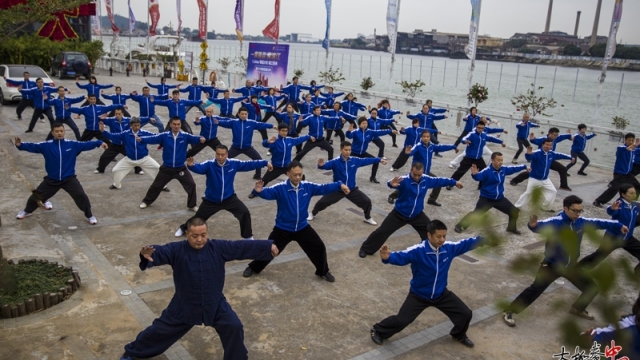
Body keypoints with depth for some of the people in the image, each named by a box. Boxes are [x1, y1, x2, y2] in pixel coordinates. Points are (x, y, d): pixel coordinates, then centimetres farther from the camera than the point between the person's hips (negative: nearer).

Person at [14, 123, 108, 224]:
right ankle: (27, 211, 46)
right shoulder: (46, 145, -8)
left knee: (82, 196, -13)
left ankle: (89, 216, 10)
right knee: (36, 196, 14)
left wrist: (99, 143, -22)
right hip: (51, 179, 1)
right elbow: (32, 146, -13)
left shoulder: (72, 144, -8)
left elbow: (86, 144, -9)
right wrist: (20, 145, -31)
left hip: (69, 179, -1)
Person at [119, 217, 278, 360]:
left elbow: (242, 247, -17)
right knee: (161, 329, 14)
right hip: (184, 305, 0)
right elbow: (160, 252, -34)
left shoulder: (219, 248, -13)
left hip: (215, 304, 1)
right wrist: (147, 255, -59)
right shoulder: (177, 250, -17)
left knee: (234, 327, -10)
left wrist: (268, 246, -25)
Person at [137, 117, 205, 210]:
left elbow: (194, 138, -24)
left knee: (191, 184, -4)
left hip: (180, 168, 0)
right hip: (166, 168, 0)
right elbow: (153, 138, -18)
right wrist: (141, 139, -36)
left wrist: (200, 139, -47)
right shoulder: (164, 136, -9)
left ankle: (192, 205, 16)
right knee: (156, 185, 15)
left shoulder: (185, 136, -9)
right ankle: (146, 201, 38)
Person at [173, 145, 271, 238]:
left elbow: (248, 164, -4)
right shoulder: (209, 164, -21)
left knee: (245, 213, -11)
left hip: (229, 198, 1)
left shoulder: (233, 164, -12)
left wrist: (265, 163, -3)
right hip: (211, 200, -1)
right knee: (198, 217, 14)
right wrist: (191, 165, -63)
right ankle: (184, 228, 47)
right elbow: (199, 168, -39)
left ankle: (248, 236, 11)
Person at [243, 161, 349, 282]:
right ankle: (253, 268, 36)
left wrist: (340, 185, -17)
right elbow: (268, 192, -36)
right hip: (283, 229, -3)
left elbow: (324, 188, -4)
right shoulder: (280, 188, -21)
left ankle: (323, 271, 32)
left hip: (302, 228, 3)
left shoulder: (308, 186, -9)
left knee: (319, 247, 6)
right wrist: (259, 190, -60)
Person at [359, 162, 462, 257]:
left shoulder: (426, 180, -11)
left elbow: (439, 181, 7)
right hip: (399, 214, -4)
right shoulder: (404, 180, -29)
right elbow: (395, 183, -50)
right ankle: (365, 249, 13)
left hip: (417, 215, 5)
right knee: (383, 231, -3)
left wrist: (454, 182, 18)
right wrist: (391, 183, -76)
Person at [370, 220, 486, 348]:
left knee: (466, 314, 8)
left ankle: (459, 335, 42)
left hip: (441, 294, 5)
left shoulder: (449, 247, -14)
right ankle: (378, 331, 23)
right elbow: (401, 257, -46)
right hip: (419, 295, -5)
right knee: (401, 320, -7)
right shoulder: (418, 251, -31)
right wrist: (387, 257, -67)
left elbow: (467, 243, 0)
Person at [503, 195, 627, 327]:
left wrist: (619, 225, 24)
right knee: (535, 289, -14)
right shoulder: (555, 222, -25)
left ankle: (577, 308, 42)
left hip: (571, 266, 7)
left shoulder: (581, 222, -4)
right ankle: (508, 312, -5)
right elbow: (542, 225, -46)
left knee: (592, 288, 15)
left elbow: (598, 222, 13)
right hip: (552, 265, -7)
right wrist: (533, 225, -70)